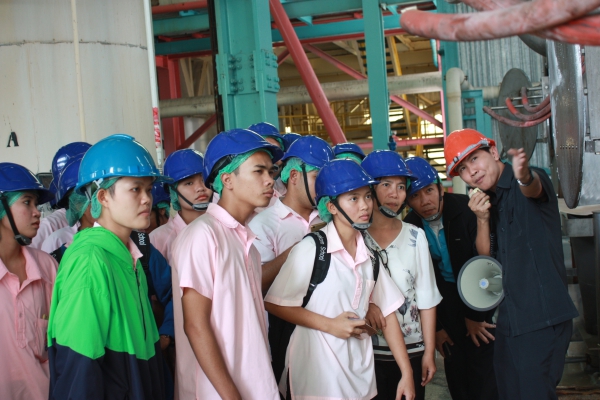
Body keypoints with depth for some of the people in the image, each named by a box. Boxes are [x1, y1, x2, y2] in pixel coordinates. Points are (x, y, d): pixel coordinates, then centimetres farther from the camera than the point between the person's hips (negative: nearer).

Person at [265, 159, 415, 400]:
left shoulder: (369, 253, 6)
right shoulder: (311, 249, -12)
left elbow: (387, 313, 6)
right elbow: (274, 304, -12)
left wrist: (406, 373, 3)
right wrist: (330, 325, -16)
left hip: (360, 375, 6)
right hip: (316, 376, -5)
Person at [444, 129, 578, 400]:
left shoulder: (527, 183, -9)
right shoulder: (488, 200, 12)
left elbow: (533, 188, -35)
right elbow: (485, 258, 11)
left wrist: (524, 176, -59)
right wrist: (483, 220, -7)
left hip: (542, 316, -7)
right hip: (509, 317, 8)